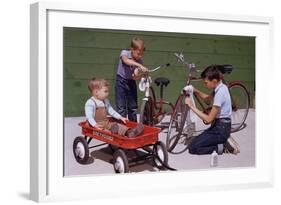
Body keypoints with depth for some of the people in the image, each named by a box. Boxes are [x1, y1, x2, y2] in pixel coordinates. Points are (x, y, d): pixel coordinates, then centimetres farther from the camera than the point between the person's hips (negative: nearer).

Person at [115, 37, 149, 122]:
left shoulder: (139, 61, -7)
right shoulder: (125, 53, -16)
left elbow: (136, 77, -10)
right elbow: (126, 60, -42)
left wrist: (137, 75, -35)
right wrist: (140, 66, -53)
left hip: (131, 82, 4)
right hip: (121, 82, -4)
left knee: (133, 107, 9)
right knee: (121, 108, -7)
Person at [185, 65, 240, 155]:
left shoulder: (220, 93, -24)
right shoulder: (221, 87, 3)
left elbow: (209, 119, -23)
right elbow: (207, 98, 20)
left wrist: (192, 107, -19)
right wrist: (195, 91, 2)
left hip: (221, 129, -9)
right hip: (221, 125, 9)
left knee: (192, 148, -10)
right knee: (195, 141, 14)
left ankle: (222, 147, -6)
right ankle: (225, 141, 9)